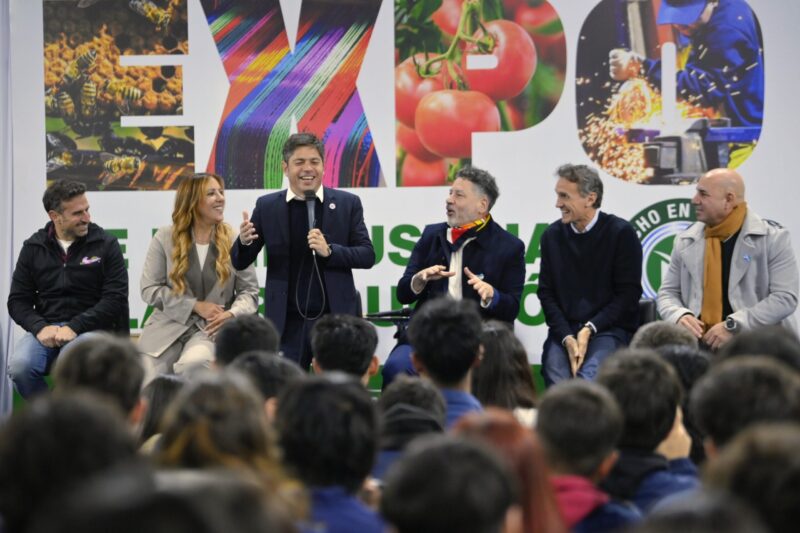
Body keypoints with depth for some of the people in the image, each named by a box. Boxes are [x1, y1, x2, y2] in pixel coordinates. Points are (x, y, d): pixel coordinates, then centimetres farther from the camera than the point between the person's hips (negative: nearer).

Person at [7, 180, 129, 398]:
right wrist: (40, 327, -11)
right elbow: (18, 300, 9)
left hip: (90, 329, -3)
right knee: (19, 366, -30)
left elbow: (115, 298, -4)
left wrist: (75, 327, -15)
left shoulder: (105, 244, 2)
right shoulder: (33, 247, 10)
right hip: (45, 328, 3)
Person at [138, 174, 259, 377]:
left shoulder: (234, 240, 4)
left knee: (194, 363, -34)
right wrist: (195, 306, -12)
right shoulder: (165, 238, 2)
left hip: (212, 329, -1)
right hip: (168, 327, 1)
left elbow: (249, 290, 4)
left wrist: (232, 314, -19)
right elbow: (150, 289, -2)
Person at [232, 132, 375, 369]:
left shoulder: (347, 204, 2)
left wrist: (329, 251, -16)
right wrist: (244, 241, -16)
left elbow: (367, 255, 1)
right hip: (288, 323, 0)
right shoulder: (267, 207, 4)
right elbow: (240, 262, 7)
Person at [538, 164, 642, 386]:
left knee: (589, 376, -31)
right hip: (564, 329, 3)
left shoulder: (621, 233, -2)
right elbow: (546, 293, 8)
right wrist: (567, 338, -8)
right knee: (554, 374, -28)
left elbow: (628, 293, -3)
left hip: (609, 329, -3)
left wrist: (589, 330, -12)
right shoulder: (552, 235, 8)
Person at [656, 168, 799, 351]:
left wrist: (732, 326, -17)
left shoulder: (774, 238, -1)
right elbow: (668, 293, 16)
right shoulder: (686, 241, 12)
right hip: (701, 342, 3)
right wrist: (680, 316, -8)